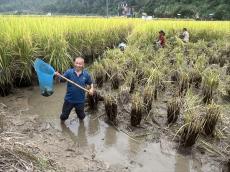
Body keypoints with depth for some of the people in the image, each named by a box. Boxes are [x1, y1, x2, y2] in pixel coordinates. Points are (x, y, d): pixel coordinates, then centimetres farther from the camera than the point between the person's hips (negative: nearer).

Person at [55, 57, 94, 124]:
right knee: (64, 116, 17)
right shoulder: (69, 72, -12)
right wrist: (57, 76, -35)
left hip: (80, 100, 1)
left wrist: (91, 89, -14)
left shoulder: (86, 74, -8)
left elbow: (91, 83, 7)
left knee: (81, 115, 23)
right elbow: (58, 81, -13)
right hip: (69, 99, -1)